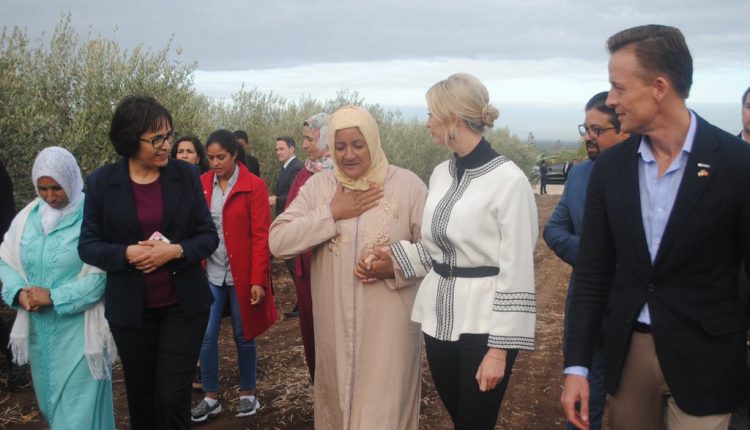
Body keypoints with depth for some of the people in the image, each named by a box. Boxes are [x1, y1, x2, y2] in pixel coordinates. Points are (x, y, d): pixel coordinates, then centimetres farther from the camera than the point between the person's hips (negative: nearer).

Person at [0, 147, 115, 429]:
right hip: (39, 329, 6)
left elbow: (101, 274, -15)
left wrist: (54, 297, -19)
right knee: (50, 402, 20)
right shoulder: (28, 216, 4)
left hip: (78, 329, -5)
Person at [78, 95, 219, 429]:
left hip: (183, 304, 0)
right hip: (131, 309, 1)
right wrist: (127, 253, -20)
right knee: (141, 398, 16)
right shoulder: (101, 182, -5)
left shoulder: (186, 175, -4)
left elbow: (209, 235, -1)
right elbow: (88, 245, -2)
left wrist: (176, 251, -20)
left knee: (172, 398, 0)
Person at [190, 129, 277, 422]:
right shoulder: (201, 184, 4)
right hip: (210, 274, 3)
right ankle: (211, 398, 19)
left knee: (243, 336, 9)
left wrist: (258, 279, -14)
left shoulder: (254, 186, -7)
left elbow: (261, 236, -9)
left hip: (242, 274, -3)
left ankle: (248, 394, 26)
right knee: (206, 336, 3)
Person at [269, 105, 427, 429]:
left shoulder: (407, 184, -5)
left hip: (388, 327, -2)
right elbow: (277, 242, -7)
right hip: (334, 326, 3)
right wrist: (332, 213, -13)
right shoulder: (318, 186, 2)